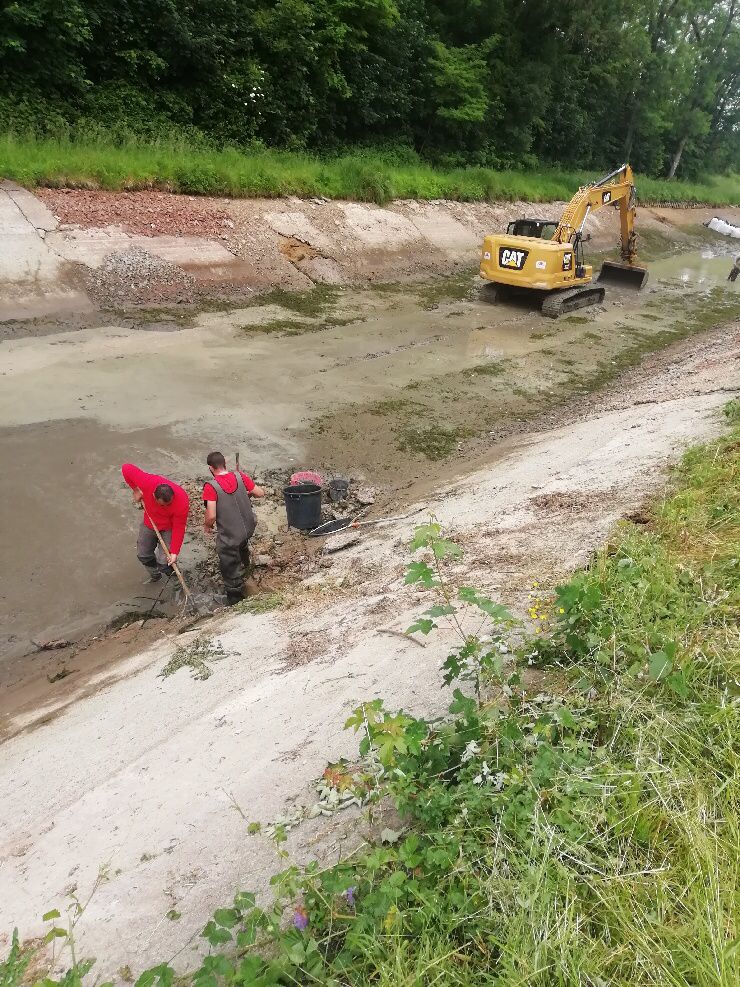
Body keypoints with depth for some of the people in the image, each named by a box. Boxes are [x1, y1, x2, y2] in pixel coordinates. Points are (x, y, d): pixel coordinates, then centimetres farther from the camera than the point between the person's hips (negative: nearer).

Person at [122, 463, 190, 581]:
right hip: (150, 524, 4)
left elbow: (178, 528, -27)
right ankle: (154, 574, 46)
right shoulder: (147, 483, -36)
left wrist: (174, 552, -26)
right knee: (143, 555, 17)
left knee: (164, 562, -9)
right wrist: (136, 489, -17)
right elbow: (127, 468, -23)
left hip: (169, 528, -3)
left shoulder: (182, 502, -38)